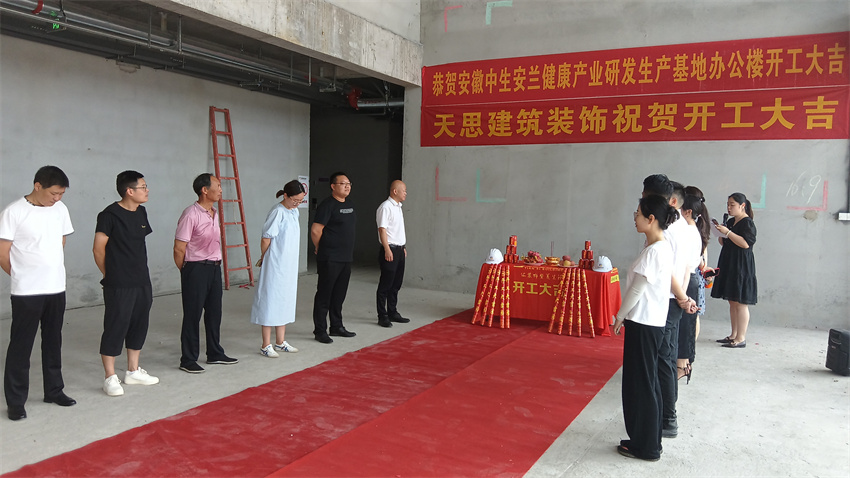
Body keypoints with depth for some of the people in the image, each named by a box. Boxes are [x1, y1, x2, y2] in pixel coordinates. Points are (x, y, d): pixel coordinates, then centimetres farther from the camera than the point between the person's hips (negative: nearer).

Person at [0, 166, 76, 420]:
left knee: (53, 343, 15)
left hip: (56, 289, 5)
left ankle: (54, 391, 28)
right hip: (26, 293, -5)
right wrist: (24, 276, 3)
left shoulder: (60, 209, 4)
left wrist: (49, 272, 12)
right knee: (20, 347, 3)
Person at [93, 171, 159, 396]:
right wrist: (110, 275, 1)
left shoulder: (141, 212, 9)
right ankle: (110, 377, 11)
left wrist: (141, 273, 16)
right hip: (119, 285, -8)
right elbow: (98, 249, -9)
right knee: (116, 327, -1)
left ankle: (133, 371, 28)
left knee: (139, 325, 14)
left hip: (142, 282, 8)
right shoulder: (110, 215, -13)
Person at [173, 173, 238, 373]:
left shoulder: (214, 214, 11)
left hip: (214, 268, 8)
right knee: (192, 315, 1)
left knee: (214, 313, 15)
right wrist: (187, 273, -4)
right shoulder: (190, 214, -15)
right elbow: (179, 248, -13)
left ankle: (215, 353, 28)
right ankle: (188, 360, 11)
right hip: (196, 269, -8)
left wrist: (216, 264, 14)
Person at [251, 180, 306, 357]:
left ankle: (280, 342, 26)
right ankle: (266, 345, 8)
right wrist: (264, 258, -2)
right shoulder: (278, 211, -16)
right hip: (275, 265, -8)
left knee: (285, 300, 14)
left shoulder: (294, 211, 9)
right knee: (270, 300, -1)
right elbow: (266, 238, -12)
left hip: (289, 265, 8)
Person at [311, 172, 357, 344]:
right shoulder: (327, 205, -13)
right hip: (330, 259, -8)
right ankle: (320, 331, 8)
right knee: (324, 295, 0)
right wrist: (320, 250, -4)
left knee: (339, 295, 16)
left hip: (346, 258, 8)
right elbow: (315, 230, -16)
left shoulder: (349, 204, 14)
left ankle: (337, 327, 27)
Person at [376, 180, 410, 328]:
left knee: (396, 283, 14)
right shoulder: (385, 207, -12)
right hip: (389, 250, -9)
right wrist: (387, 250, -22)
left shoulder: (397, 207, 17)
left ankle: (392, 313, 23)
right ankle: (382, 316, 3)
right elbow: (382, 229, -17)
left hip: (399, 249, 9)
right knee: (385, 284, -3)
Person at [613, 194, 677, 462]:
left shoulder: (654, 250, -20)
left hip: (644, 324, -10)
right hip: (650, 322, 10)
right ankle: (649, 441, 27)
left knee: (641, 384, 1)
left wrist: (620, 316, -6)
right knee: (646, 382, 17)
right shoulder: (663, 247, 10)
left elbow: (636, 289, -18)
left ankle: (646, 447, 12)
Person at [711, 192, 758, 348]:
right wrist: (720, 234, 4)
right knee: (732, 302, 12)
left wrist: (727, 232, -21)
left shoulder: (747, 223, -9)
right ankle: (734, 335, 19)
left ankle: (741, 338, -3)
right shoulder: (730, 221, 15)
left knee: (741, 303, -6)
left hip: (741, 268, -9)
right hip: (728, 266, 9)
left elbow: (746, 243, -21)